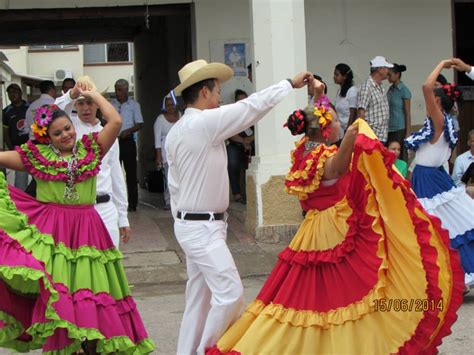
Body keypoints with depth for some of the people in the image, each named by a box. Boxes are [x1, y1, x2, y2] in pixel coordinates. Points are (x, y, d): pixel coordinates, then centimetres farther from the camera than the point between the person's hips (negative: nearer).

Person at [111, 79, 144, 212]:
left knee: (131, 172, -2)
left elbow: (140, 124, 0)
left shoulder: (134, 105, 3)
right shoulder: (110, 104, 9)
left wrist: (128, 131, -16)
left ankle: (132, 203, 2)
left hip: (127, 140, -2)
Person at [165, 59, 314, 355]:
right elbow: (253, 106, -15)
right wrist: (290, 84, -4)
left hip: (189, 224, 10)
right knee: (230, 293, -9)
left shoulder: (176, 132, 11)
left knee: (200, 296, 13)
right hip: (204, 228, -10)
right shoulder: (205, 122, -18)